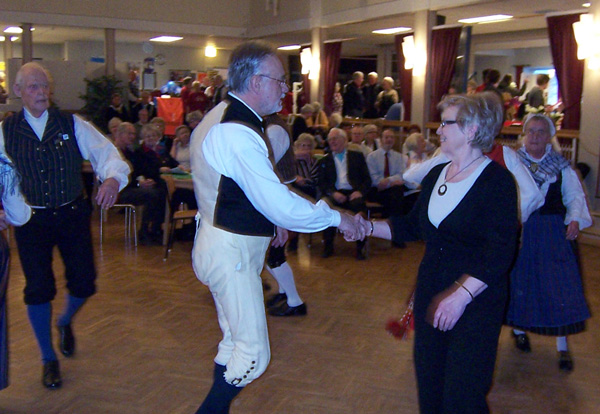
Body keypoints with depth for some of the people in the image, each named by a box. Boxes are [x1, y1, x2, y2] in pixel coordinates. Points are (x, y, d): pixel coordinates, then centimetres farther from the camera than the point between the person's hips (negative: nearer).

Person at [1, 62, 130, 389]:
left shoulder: (72, 125, -1)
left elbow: (107, 154, -8)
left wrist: (112, 178, -29)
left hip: (72, 214, 1)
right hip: (31, 219, -1)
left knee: (84, 283, 4)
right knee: (38, 288, 0)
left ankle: (65, 322, 42)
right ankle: (48, 359, 23)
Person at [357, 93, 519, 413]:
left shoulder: (496, 180, -14)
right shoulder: (436, 175, 8)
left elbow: (500, 252, -21)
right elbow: (413, 226, 13)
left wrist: (461, 294, -28)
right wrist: (368, 227, 1)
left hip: (475, 300, -6)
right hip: (430, 290, 6)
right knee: (428, 379, 15)